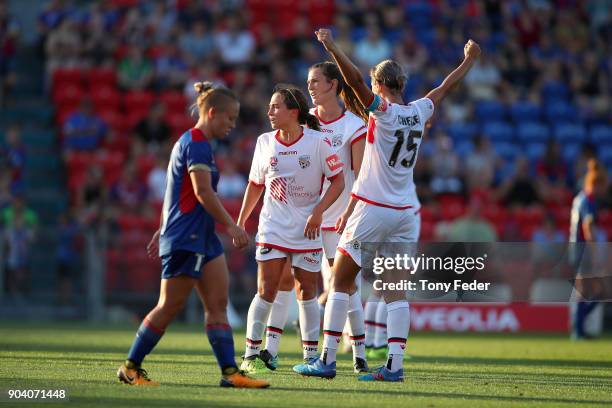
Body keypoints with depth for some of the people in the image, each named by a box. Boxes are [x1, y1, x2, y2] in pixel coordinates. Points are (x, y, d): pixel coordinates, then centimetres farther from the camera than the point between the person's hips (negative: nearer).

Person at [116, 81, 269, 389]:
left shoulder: (189, 142, 18)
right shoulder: (196, 144, -14)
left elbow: (175, 191, 23)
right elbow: (203, 192, -21)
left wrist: (162, 230, 26)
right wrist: (231, 226, -19)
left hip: (202, 239, 10)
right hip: (185, 240, -10)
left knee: (218, 304, 3)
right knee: (169, 307, -4)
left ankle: (229, 371, -1)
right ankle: (131, 367, 5)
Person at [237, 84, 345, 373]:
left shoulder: (317, 141, -8)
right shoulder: (265, 142, 3)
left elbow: (338, 180, -5)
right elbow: (256, 184, 14)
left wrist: (318, 211, -15)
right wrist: (241, 221, 13)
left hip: (307, 230, -2)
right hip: (272, 228, 2)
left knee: (306, 292, 4)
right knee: (266, 290, -5)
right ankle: (252, 353, 1)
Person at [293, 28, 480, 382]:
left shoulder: (384, 111, -9)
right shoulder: (419, 112, 7)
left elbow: (355, 80, -22)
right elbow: (446, 87, 23)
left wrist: (332, 47, -21)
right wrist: (470, 60, 38)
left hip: (372, 208, -5)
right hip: (406, 211, 6)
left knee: (341, 281, 1)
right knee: (396, 287, 4)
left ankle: (328, 360, -3)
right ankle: (395, 364, -5)